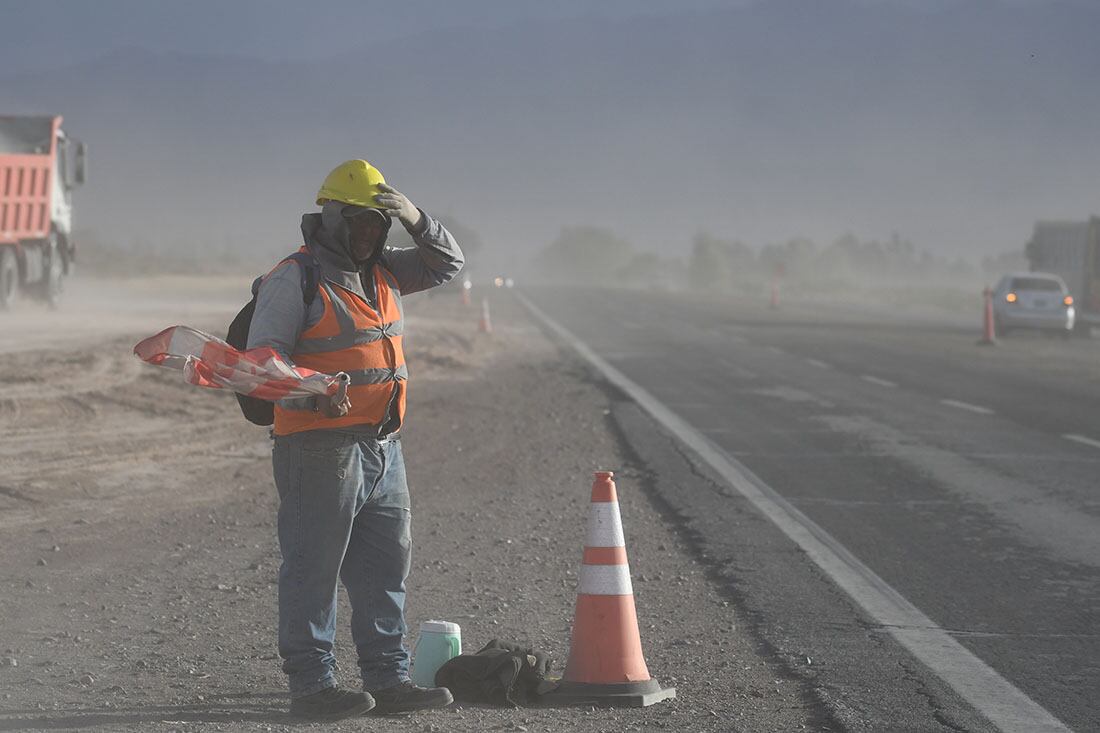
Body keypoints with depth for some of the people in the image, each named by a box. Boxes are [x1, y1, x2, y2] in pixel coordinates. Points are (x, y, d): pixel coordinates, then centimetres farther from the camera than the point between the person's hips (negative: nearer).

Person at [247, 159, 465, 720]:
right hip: (320, 450, -8)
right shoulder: (293, 280, -8)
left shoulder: (383, 271, 15)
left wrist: (415, 220, 0)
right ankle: (311, 684, 0)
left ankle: (388, 679, 18)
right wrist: (313, 390, -29)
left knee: (385, 567, 11)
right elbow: (262, 358, -12)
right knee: (314, 568, -4)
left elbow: (447, 264, 19)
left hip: (384, 448, 8)